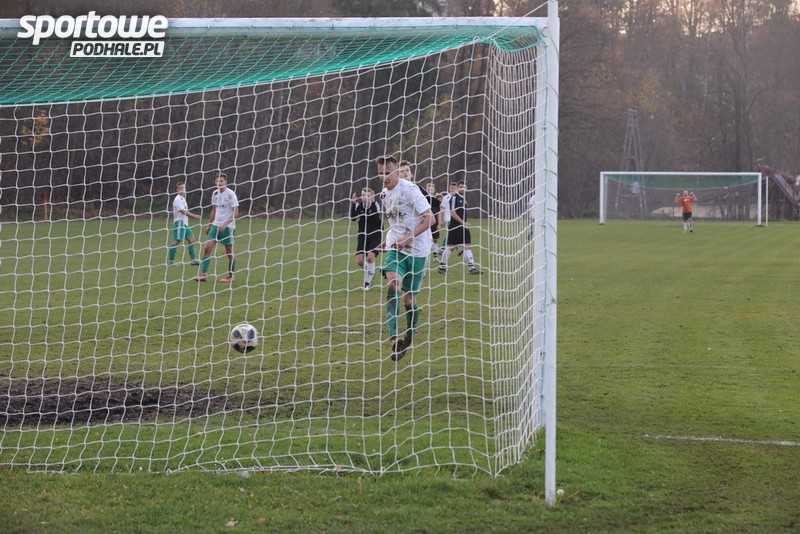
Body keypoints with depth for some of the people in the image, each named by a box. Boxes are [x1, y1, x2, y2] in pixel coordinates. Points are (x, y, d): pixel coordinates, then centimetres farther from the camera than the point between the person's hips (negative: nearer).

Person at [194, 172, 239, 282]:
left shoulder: (230, 194, -11)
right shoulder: (215, 193, 9)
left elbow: (235, 213, -14)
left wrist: (225, 224, -22)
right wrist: (209, 225, 20)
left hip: (228, 227, -6)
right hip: (216, 225, 6)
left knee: (229, 252, 2)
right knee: (208, 247, -6)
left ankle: (231, 276, 14)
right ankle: (203, 274, -7)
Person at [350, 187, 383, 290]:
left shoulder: (376, 204, -11)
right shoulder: (359, 205, -3)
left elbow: (379, 217, -27)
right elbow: (353, 218, -13)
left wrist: (371, 202, -37)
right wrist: (353, 203, -22)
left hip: (375, 235, -3)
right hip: (363, 235, 3)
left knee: (370, 256, -21)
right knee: (359, 260, -7)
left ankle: (368, 281, 0)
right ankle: (370, 273, 28)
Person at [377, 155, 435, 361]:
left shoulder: (410, 190, -12)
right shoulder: (385, 194, 10)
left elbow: (429, 219, -15)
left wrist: (408, 237, -21)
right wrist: (394, 238, 11)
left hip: (417, 250, -5)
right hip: (395, 247, 5)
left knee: (409, 298, 3)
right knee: (393, 282, -23)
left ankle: (409, 339, 24)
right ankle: (395, 337, -31)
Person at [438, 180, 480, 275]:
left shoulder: (464, 199, 15)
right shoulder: (454, 197, -10)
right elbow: (452, 213, -16)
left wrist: (465, 224, 18)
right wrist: (463, 222, -18)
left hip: (464, 227, 8)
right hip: (454, 227, -8)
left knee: (468, 246, 1)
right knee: (451, 246, -1)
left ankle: (472, 268, -2)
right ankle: (442, 266, 11)